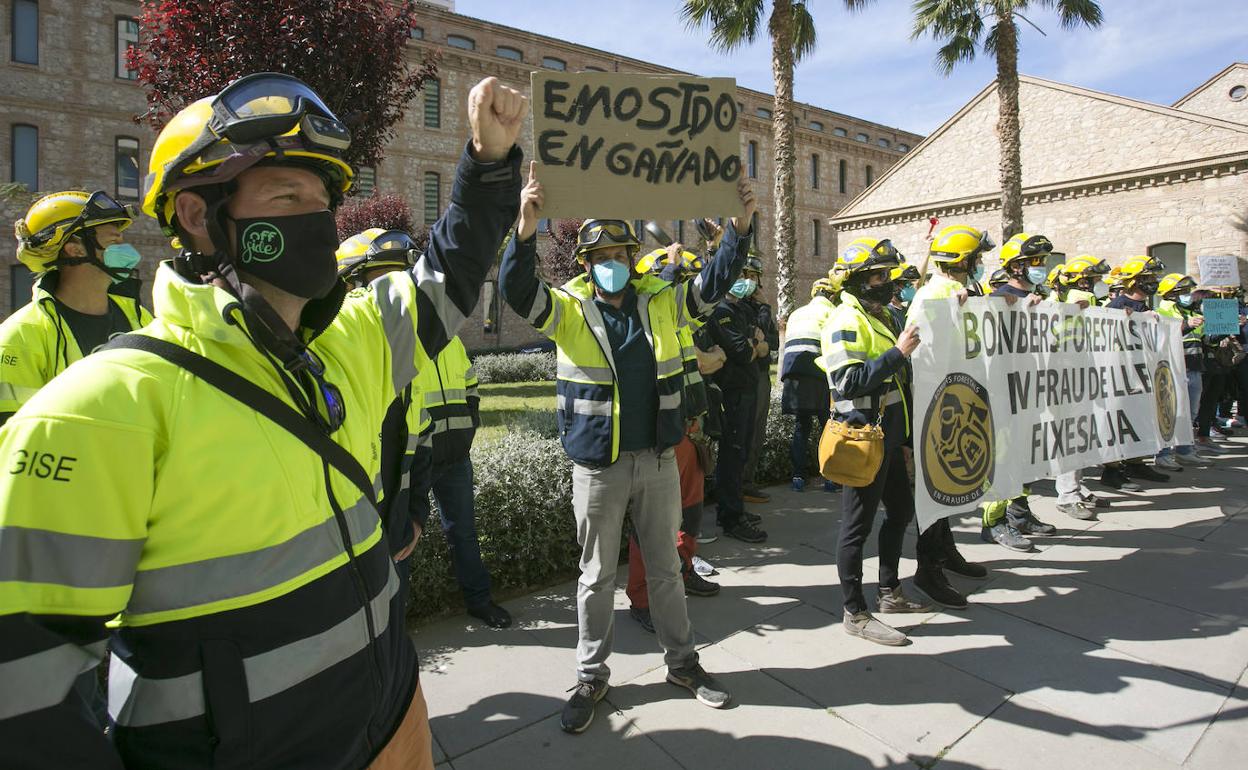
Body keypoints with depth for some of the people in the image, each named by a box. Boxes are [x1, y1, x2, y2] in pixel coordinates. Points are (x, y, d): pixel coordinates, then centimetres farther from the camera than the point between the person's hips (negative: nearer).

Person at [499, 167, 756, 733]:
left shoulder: (661, 303, 3)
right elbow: (517, 291, -20)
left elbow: (714, 283, 0)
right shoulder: (568, 309, -5)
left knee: (665, 569, 17)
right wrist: (525, 231, -36)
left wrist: (741, 226, -14)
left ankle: (682, 662, 35)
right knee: (597, 576, 12)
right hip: (597, 468, -2)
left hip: (658, 461, 3)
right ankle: (591, 676, 29)